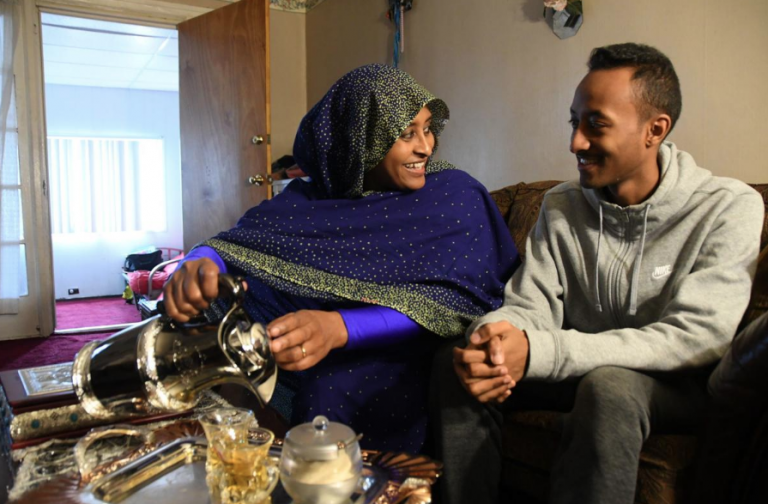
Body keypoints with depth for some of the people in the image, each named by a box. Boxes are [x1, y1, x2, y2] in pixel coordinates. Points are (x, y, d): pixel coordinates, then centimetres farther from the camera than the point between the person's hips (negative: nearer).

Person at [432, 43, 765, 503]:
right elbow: (529, 306, -6)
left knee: (609, 386, -37)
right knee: (453, 361, -17)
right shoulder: (561, 206, -1)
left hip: (675, 383, -3)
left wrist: (536, 352, -34)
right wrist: (493, 335, -33)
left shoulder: (729, 208, -14)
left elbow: (696, 338, -24)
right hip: (582, 370, 4)